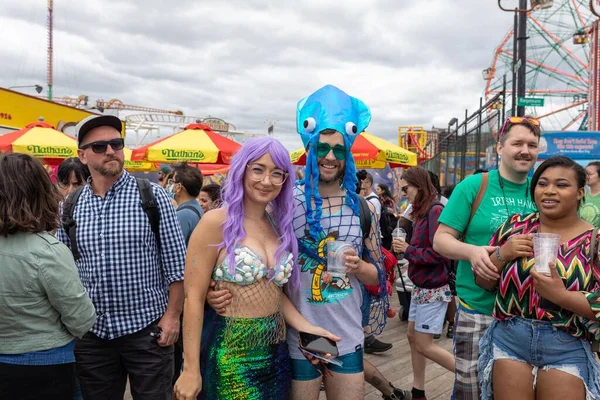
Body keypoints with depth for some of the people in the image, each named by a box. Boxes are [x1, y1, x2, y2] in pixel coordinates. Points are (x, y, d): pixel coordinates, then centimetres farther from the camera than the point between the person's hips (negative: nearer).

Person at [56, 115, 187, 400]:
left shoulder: (152, 196, -8)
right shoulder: (70, 206, 2)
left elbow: (176, 263, -7)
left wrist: (172, 316, -9)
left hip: (147, 329, -3)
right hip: (91, 333, 3)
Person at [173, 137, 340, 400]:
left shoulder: (278, 226, 6)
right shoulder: (216, 222, -13)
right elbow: (194, 297, -14)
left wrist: (307, 328, 0)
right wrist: (191, 369, -15)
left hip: (276, 353, 6)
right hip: (231, 356, -6)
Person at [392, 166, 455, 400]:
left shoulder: (435, 210, -19)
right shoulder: (422, 212, 7)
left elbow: (437, 253, -24)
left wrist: (407, 250, -15)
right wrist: (405, 248, -3)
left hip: (433, 288, -9)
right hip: (421, 286, 9)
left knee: (424, 345, -1)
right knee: (413, 336, 15)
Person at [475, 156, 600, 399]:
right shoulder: (516, 225, 3)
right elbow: (483, 282, 5)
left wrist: (560, 295, -23)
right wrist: (502, 254, -12)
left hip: (566, 351, -2)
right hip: (508, 341, 2)